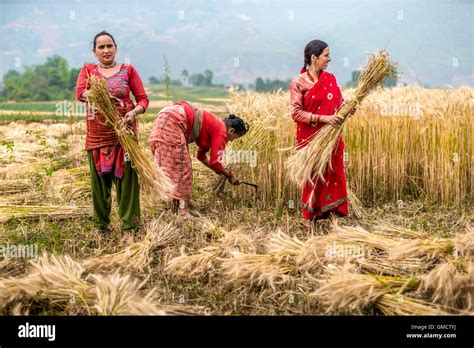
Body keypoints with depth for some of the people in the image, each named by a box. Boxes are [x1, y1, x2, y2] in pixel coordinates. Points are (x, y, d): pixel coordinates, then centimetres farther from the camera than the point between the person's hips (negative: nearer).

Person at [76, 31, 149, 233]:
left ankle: (129, 226, 5)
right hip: (97, 136, 1)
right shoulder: (88, 70, 10)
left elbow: (143, 99, 4)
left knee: (127, 179, -3)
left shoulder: (128, 70, 7)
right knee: (99, 180, 6)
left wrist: (134, 112, -17)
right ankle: (102, 224, 21)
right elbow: (80, 93, -8)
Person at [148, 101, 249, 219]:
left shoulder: (214, 126, 24)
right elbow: (214, 162, -6)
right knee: (180, 168, -6)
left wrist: (223, 172, 35)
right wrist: (229, 174, 12)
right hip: (173, 122, -10)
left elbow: (201, 155, 34)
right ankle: (182, 211, -3)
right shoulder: (221, 132, -3)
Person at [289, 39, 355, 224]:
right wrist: (322, 118, -21)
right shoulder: (298, 83, -9)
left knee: (333, 175, 2)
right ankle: (310, 217, 18)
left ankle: (332, 215, 10)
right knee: (312, 176, 4)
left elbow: (339, 104, 11)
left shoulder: (330, 79, 7)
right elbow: (296, 113, -14)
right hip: (310, 139, -4)